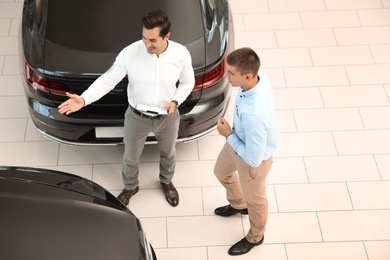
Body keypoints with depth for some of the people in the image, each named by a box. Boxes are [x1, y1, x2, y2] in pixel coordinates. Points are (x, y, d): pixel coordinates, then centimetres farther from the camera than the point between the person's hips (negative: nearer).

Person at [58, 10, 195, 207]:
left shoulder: (181, 54, -22)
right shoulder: (130, 53, -26)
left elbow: (187, 83, -4)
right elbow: (108, 80, -19)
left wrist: (175, 102, -21)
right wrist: (83, 99, -33)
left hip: (168, 117, 1)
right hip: (137, 117, -1)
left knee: (168, 153, 28)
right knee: (131, 157, 23)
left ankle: (166, 181, 62)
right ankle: (130, 187, 56)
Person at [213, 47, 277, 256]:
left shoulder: (254, 115, -47)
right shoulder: (257, 77, -23)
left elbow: (253, 159, -33)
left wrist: (228, 135, -21)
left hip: (254, 158, -8)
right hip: (240, 140, 8)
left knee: (254, 200, 22)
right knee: (221, 172, 34)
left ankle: (255, 237, 54)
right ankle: (238, 205, 65)